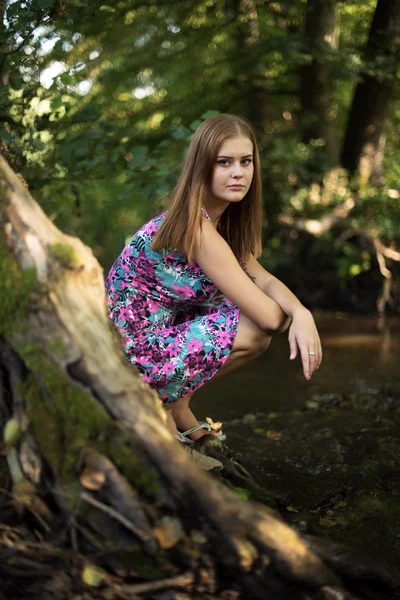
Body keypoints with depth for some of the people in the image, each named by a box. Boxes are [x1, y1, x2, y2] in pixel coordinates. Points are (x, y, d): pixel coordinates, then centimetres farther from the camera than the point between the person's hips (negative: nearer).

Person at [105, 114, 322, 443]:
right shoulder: (197, 229, -23)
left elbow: (263, 279, 3)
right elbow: (268, 315, -23)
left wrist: (302, 313, -17)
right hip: (135, 351, -10)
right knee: (259, 330, -14)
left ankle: (177, 407, 16)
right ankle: (169, 401, 3)